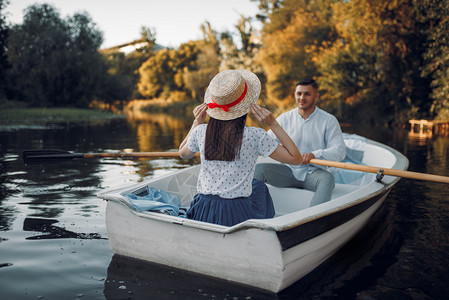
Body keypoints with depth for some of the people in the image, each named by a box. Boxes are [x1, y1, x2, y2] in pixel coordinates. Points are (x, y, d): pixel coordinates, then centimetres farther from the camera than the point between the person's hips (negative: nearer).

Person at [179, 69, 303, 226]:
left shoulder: (200, 132, -6)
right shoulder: (255, 136, -16)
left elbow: (183, 153, 17)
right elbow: (296, 158, -7)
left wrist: (196, 122, 11)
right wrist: (273, 124, -9)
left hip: (202, 216, 3)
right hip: (237, 217, -2)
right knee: (259, 186, 32)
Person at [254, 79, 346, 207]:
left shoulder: (328, 120, -2)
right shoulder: (284, 118, 7)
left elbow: (340, 150, -13)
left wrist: (314, 154, -30)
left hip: (314, 172, -2)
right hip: (289, 170, 3)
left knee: (327, 178, -35)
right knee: (258, 169, -19)